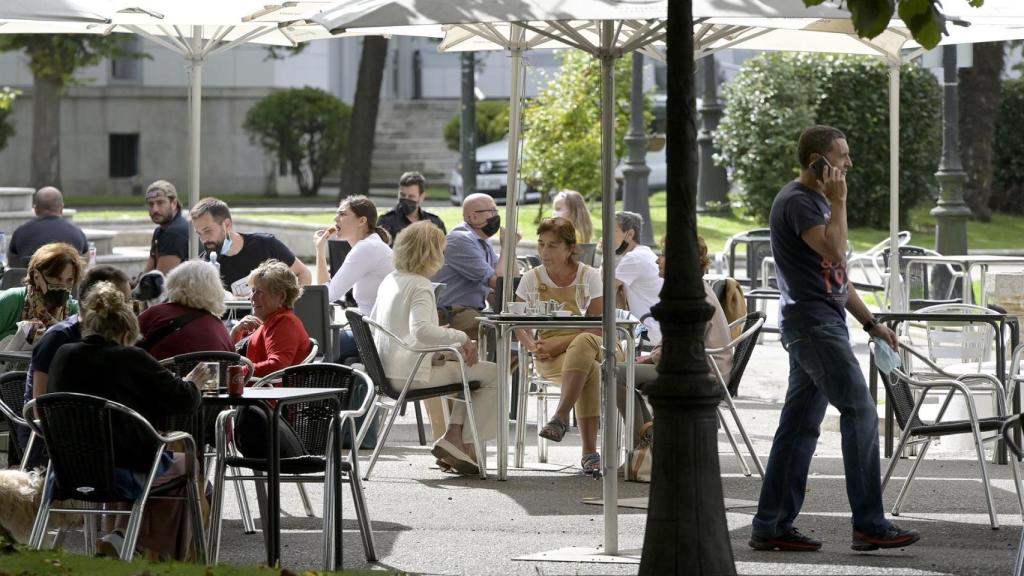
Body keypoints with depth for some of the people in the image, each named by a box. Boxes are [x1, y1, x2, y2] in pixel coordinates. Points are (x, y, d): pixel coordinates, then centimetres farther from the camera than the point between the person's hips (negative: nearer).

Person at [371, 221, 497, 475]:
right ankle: (464, 444, -5)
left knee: (472, 367, 24)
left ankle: (454, 435, 12)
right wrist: (460, 337, -22)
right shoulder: (420, 286, -16)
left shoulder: (390, 281, 12)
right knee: (493, 375, -6)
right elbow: (421, 329, -33)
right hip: (412, 373, -10)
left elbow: (374, 322, 24)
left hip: (389, 372, 10)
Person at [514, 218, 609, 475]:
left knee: (583, 343, -40)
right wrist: (533, 346, -13)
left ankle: (560, 416, -41)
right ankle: (589, 451, -41)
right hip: (548, 357, 0)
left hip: (589, 345, 0)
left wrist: (560, 343, -17)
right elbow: (520, 325, 10)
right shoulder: (531, 279, 7)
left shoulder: (589, 276, 2)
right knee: (590, 368, -36)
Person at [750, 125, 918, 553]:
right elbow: (834, 250, -25)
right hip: (812, 323, -10)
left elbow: (836, 273, 25)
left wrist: (871, 322, 23)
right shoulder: (796, 201, -11)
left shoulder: (816, 201, 21)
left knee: (800, 426, 8)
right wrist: (838, 201, -16)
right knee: (860, 413, -12)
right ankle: (869, 525, -11)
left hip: (823, 324, 10)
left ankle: (771, 526, 9)